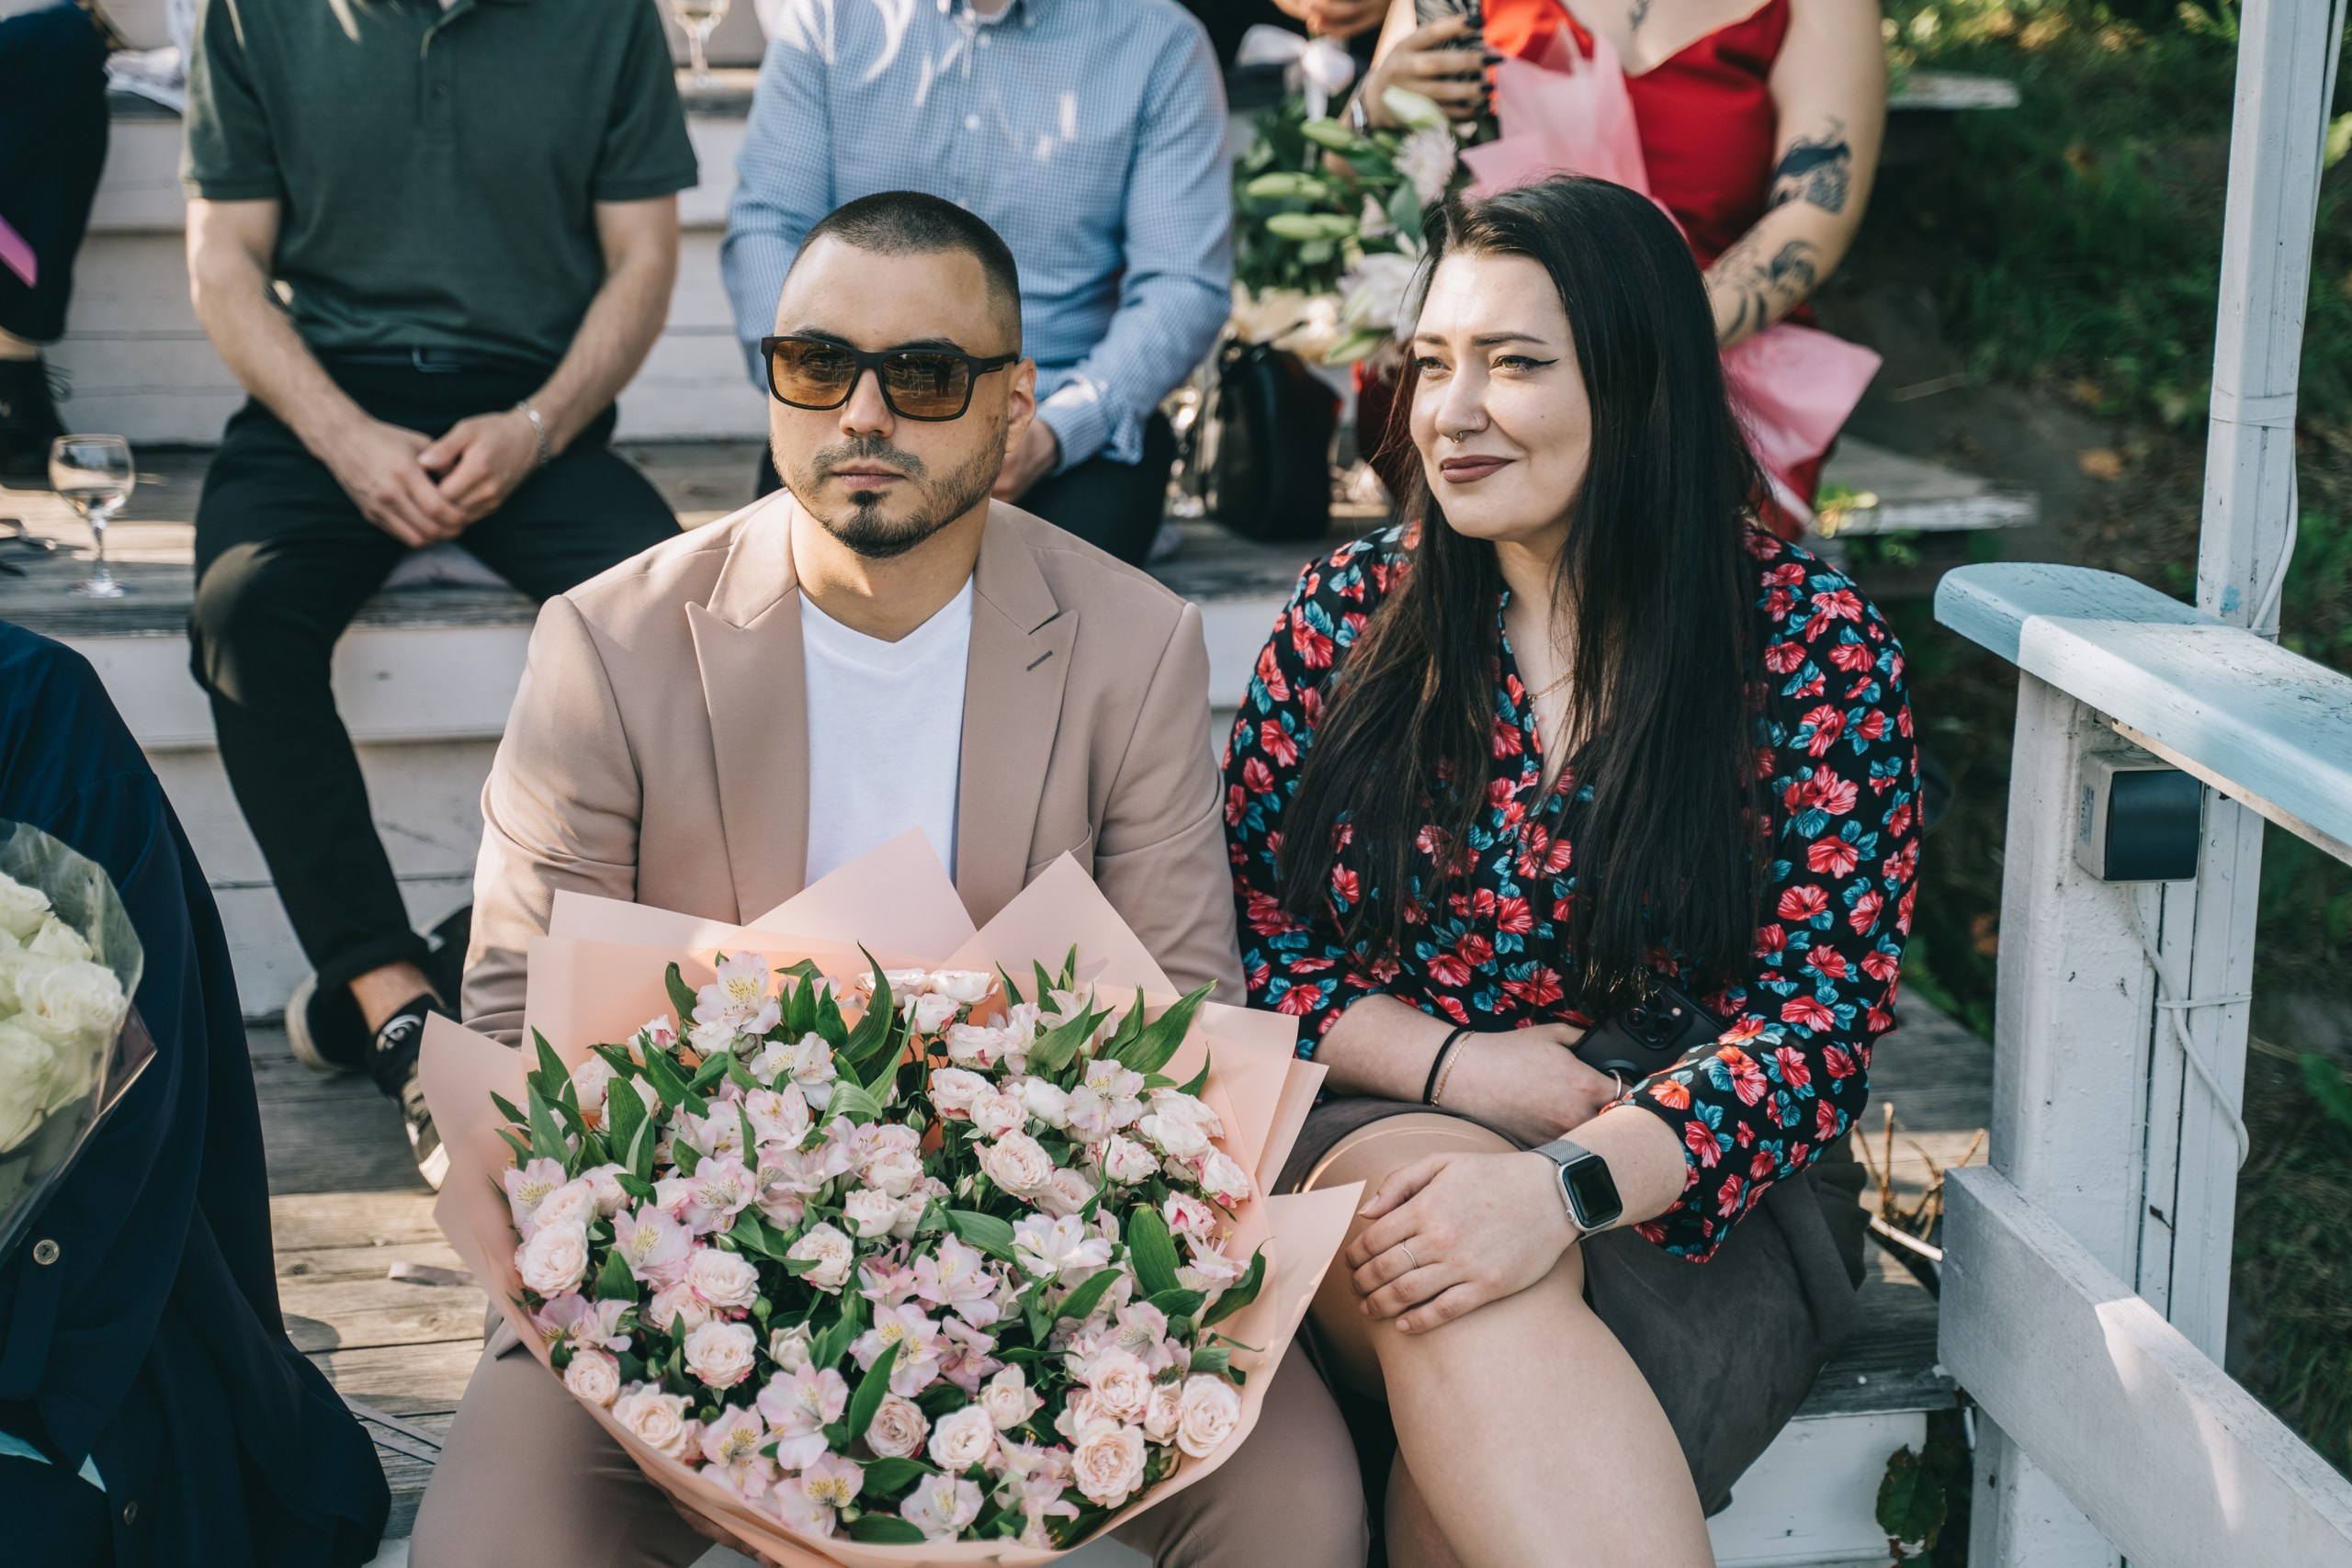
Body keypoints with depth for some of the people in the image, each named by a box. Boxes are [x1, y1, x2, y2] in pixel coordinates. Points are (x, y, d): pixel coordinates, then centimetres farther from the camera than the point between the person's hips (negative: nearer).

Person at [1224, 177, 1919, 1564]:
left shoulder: (1813, 648, -3)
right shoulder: (1352, 613, 5)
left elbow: (1820, 1018, -8)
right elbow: (1242, 938, 6)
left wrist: (1566, 1183, -24)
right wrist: (1451, 1064, -12)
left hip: (1694, 1186, -2)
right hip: (1371, 1133, 2)